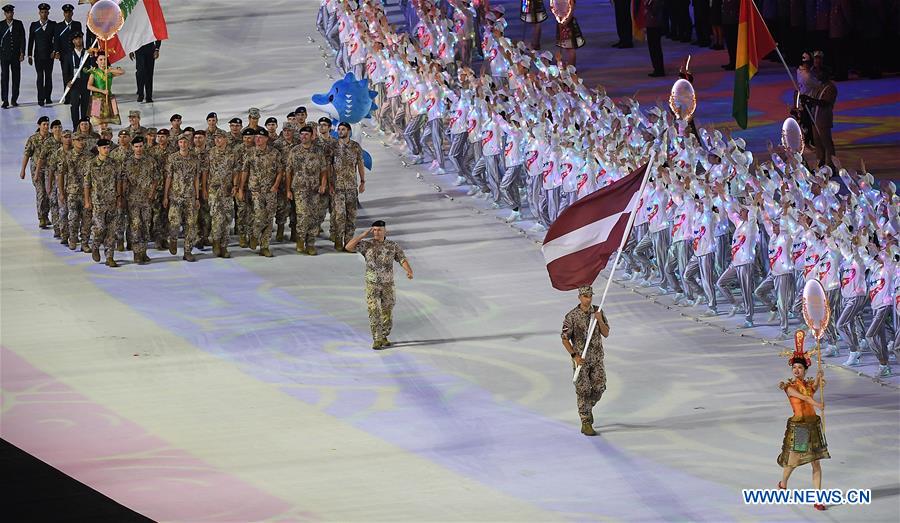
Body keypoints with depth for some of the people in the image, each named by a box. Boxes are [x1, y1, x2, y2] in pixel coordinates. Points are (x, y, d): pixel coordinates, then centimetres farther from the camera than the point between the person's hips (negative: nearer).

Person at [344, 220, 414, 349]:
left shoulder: (393, 246, -6)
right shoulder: (366, 244, -8)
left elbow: (403, 260, -11)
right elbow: (348, 247, -19)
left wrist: (409, 272, -34)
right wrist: (364, 234, -20)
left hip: (388, 285, 1)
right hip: (372, 285, -1)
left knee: (387, 314, 8)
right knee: (374, 312, -12)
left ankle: (383, 337, 29)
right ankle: (377, 340, -8)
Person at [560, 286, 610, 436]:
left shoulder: (598, 312, 1)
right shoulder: (571, 316, -11)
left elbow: (606, 334, 1)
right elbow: (565, 339, -8)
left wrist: (600, 320, -16)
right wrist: (575, 356, -16)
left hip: (597, 358, 4)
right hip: (581, 359, -4)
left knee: (599, 388, 3)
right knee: (583, 391, -3)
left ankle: (587, 408, 33)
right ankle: (586, 424, 1)